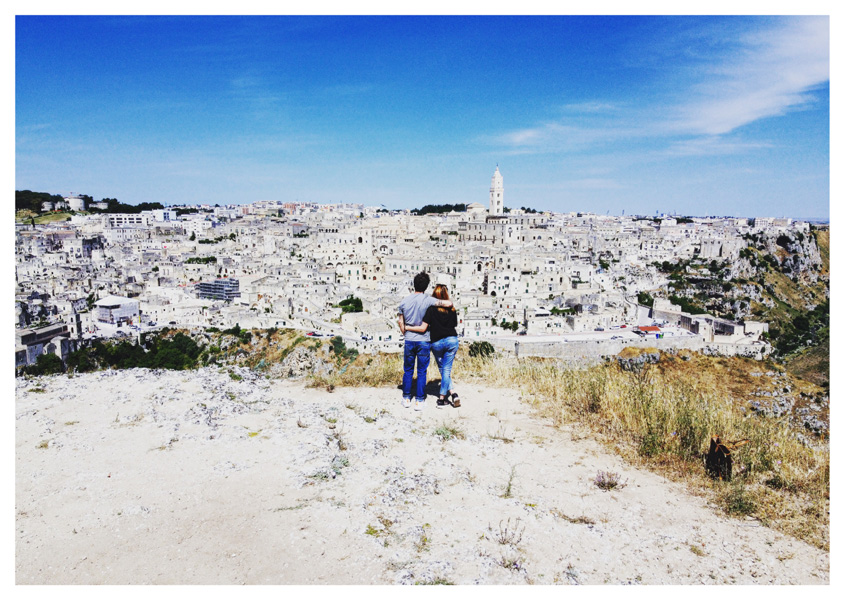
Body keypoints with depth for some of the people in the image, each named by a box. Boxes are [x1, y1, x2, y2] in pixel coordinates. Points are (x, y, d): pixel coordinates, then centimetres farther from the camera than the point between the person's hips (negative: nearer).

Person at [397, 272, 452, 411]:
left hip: (409, 341, 3)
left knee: (408, 370, 15)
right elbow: (449, 303, -19)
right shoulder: (428, 300, -12)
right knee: (421, 372, 5)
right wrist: (448, 302, 4)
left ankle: (406, 398, 21)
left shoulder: (404, 302, 1)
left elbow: (401, 323, 7)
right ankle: (419, 401, 9)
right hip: (423, 341, -3)